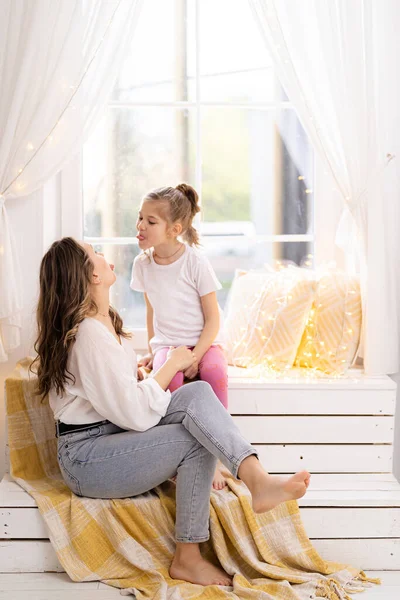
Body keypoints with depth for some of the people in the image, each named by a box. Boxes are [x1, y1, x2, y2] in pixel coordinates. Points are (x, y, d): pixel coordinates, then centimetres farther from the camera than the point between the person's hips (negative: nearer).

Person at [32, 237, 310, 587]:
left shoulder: (104, 321, 12)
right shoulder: (90, 334, -22)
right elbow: (135, 414, -23)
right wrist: (172, 365, -10)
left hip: (114, 436, 9)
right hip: (87, 458, -9)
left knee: (198, 393, -14)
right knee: (197, 442, -22)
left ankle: (257, 479, -29)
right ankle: (187, 559, -17)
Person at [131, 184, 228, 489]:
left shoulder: (195, 262, -10)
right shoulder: (143, 264, 3)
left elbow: (213, 319, -8)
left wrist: (194, 356, -20)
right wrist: (153, 351, 6)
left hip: (203, 343, -2)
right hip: (167, 345, 3)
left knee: (215, 372, -35)